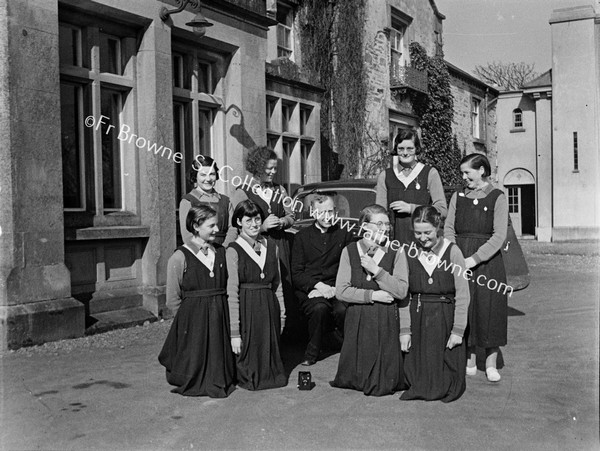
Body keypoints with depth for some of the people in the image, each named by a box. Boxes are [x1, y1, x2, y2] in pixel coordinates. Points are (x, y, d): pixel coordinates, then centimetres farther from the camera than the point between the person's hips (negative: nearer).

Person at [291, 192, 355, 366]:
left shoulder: (345, 235, 13)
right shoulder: (302, 237, 11)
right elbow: (296, 274, 3)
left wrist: (336, 288, -13)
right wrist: (318, 285, -14)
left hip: (337, 289, 1)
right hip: (309, 290, -1)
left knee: (343, 309, -32)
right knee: (319, 308, -34)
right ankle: (312, 353, -11)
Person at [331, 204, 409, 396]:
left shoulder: (395, 253, -2)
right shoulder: (349, 251, 1)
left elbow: (401, 291, -11)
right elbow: (341, 291, -5)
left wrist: (376, 270, -18)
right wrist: (372, 295, -14)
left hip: (386, 321, -1)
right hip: (357, 320, 1)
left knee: (382, 384, 2)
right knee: (352, 379, 8)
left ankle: (381, 384, 28)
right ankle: (356, 382, 33)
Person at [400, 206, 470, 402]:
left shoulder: (452, 252, -7)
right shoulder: (408, 253, -1)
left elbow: (462, 295, -6)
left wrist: (458, 330, -10)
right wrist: (404, 330, -3)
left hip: (445, 319, -2)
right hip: (417, 319, 2)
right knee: (418, 368, 6)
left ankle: (445, 390, 27)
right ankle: (419, 389, 28)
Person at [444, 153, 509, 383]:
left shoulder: (497, 198, -3)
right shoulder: (458, 197, 10)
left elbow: (499, 236, -10)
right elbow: (449, 229, 6)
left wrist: (474, 259, -18)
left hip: (488, 260, -3)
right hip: (459, 260, 3)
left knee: (490, 311, 0)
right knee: (463, 310, 4)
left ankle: (491, 364, 13)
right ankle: (469, 362, 16)